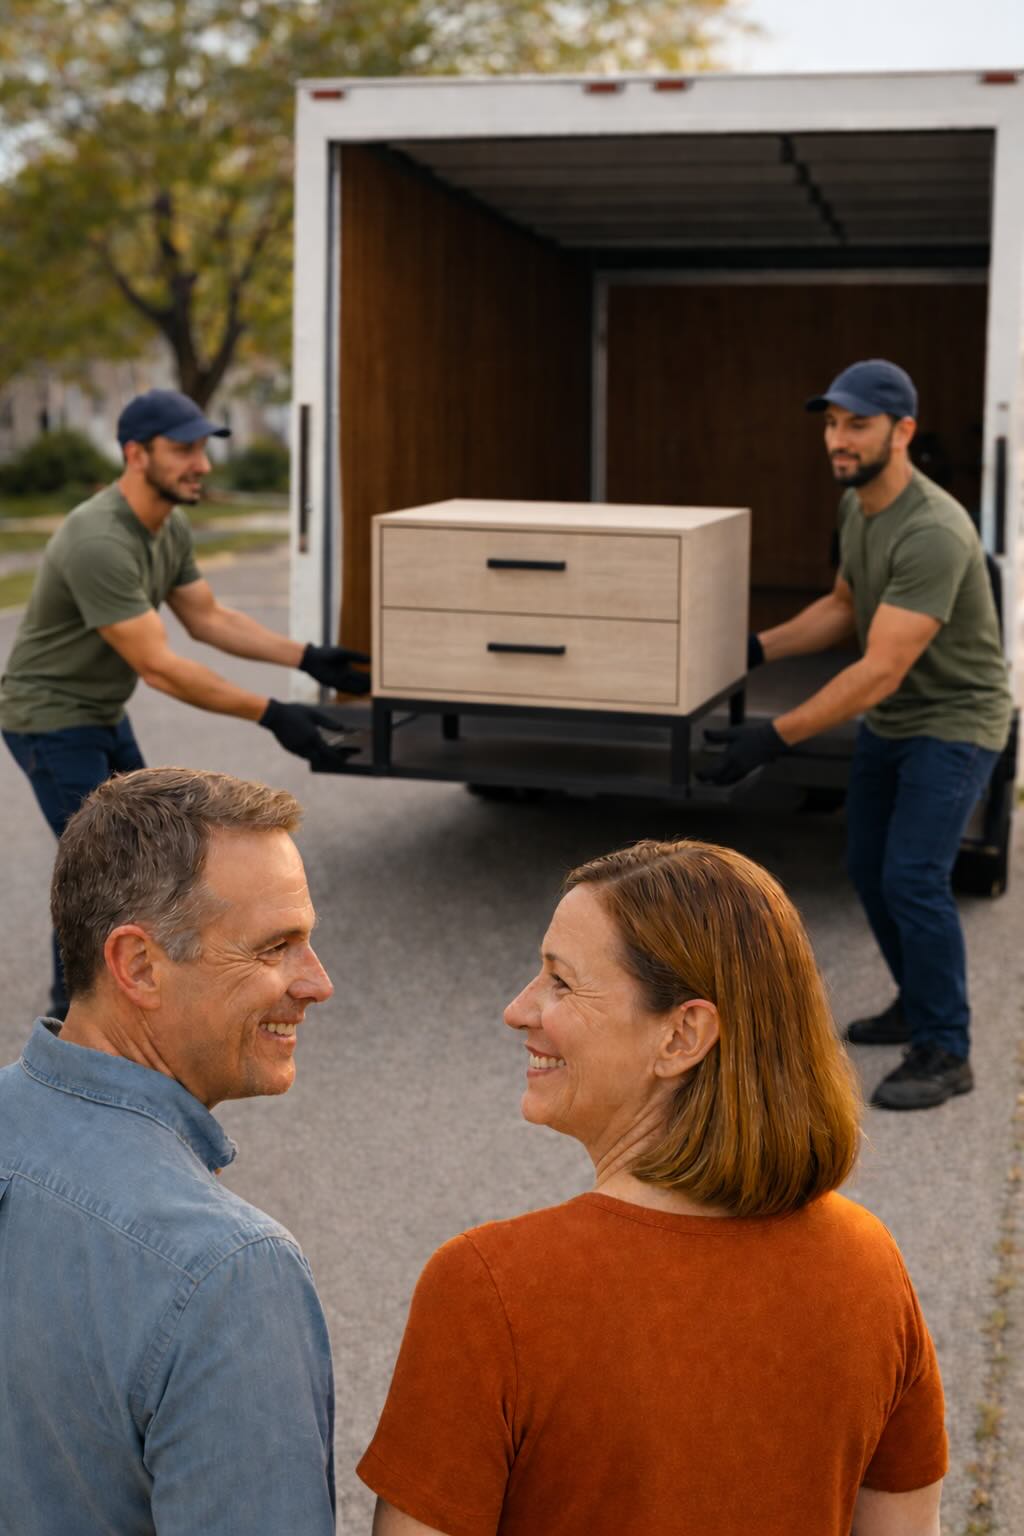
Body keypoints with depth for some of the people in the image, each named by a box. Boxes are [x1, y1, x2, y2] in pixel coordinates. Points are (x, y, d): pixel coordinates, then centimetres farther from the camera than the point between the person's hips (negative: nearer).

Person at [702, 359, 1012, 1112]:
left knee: (912, 877, -16)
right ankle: (919, 1004, 32)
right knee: (869, 868, 14)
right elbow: (843, 608, 17)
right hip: (889, 720, 10)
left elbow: (880, 671, -36)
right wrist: (756, 647, 6)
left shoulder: (932, 531, -33)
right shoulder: (856, 505, 0)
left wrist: (775, 737, -39)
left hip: (954, 722, -9)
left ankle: (945, 1052, -3)